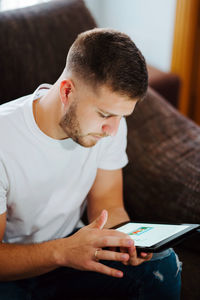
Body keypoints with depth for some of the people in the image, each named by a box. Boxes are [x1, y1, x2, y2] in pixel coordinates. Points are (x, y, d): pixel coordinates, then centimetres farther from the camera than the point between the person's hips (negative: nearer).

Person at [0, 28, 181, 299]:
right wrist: (63, 252, -42)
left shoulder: (110, 124, -10)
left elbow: (107, 205, -1)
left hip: (67, 246, 5)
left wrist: (125, 240, -25)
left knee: (162, 262, -15)